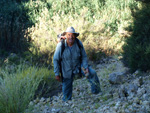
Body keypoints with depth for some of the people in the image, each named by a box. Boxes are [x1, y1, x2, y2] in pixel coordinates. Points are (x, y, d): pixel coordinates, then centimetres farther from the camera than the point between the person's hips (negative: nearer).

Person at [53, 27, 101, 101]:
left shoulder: (78, 43, -17)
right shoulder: (61, 45, -23)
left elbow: (84, 56, -5)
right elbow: (56, 60, -14)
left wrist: (86, 67, -19)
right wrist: (57, 74, -13)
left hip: (78, 66, 2)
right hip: (67, 71, -2)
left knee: (92, 73, -17)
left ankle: (96, 92, 2)